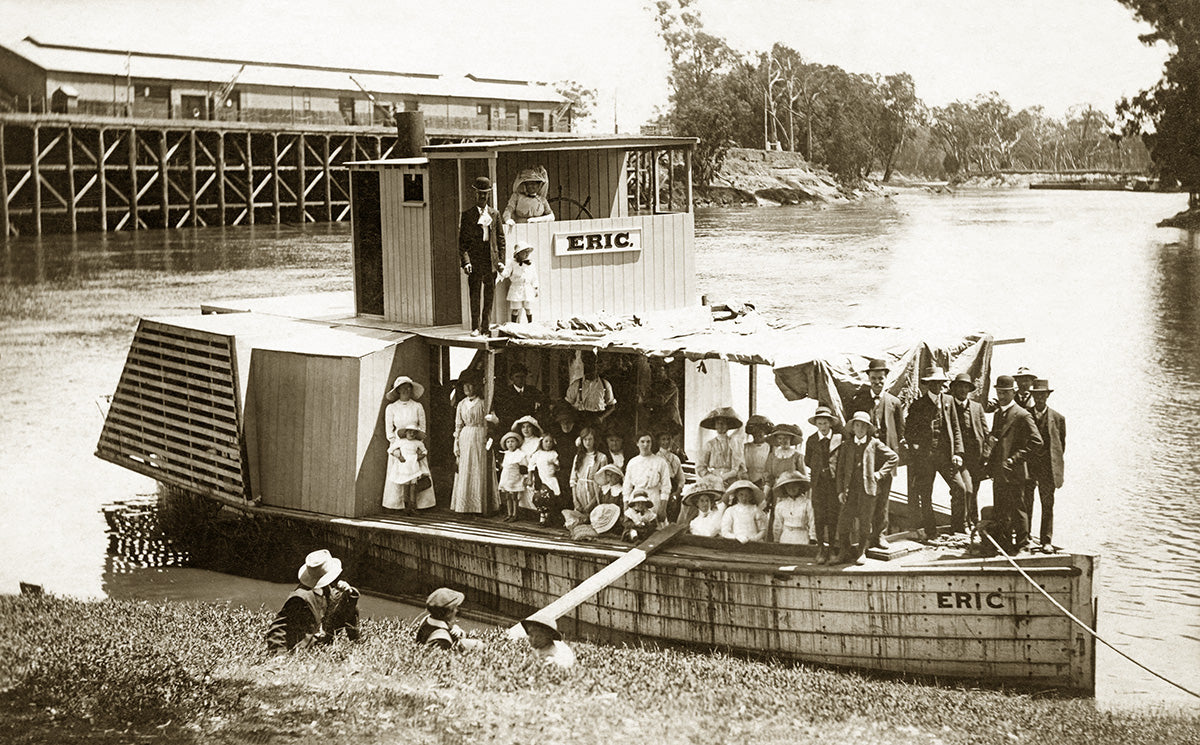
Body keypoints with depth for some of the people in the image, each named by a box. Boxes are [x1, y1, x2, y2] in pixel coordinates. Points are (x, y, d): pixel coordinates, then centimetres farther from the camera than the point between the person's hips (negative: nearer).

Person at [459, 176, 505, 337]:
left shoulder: (494, 214, 11)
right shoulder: (467, 215, 4)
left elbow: (500, 238, 14)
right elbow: (462, 241, 0)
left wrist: (500, 259, 4)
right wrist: (465, 261, -11)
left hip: (491, 261, 2)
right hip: (475, 260, -2)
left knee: (489, 296, 4)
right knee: (475, 295, -5)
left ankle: (486, 328, 9)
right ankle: (475, 328, -1)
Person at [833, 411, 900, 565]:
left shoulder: (874, 444, 4)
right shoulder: (846, 445, 8)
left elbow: (894, 457, 8)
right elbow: (840, 469, 8)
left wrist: (879, 474, 2)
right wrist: (840, 490, 1)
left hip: (868, 488, -1)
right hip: (850, 488, 1)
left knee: (864, 521, 3)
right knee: (844, 520, -3)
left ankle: (861, 552, 15)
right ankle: (844, 552, 8)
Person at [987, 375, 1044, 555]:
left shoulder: (1022, 415, -9)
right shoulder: (997, 414, 17)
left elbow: (1036, 441, -16)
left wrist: (1016, 458, -18)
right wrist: (991, 465, 14)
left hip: (1014, 472, -8)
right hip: (998, 472, 8)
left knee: (1017, 509, -3)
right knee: (1000, 511, 12)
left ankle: (1022, 545, 5)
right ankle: (1003, 544, 20)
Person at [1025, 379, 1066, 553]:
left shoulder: (1058, 418, 5)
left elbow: (1061, 444, 11)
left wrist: (1054, 462, 5)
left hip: (1047, 467, 0)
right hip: (1027, 466, 0)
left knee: (1047, 505, 0)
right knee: (1025, 504, 2)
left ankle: (1046, 541, 3)